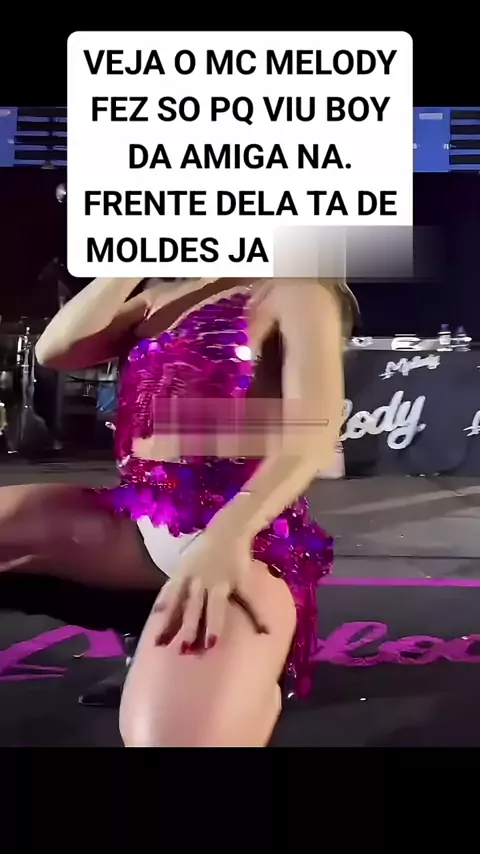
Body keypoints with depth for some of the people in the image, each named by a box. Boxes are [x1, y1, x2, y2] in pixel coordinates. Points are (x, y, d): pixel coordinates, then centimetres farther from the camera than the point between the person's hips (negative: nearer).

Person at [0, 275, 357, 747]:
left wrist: (229, 533, -29)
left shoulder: (295, 292, 2)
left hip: (243, 526, -7)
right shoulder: (159, 297, 21)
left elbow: (314, 427, -14)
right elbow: (55, 349, 9)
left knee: (172, 736, -32)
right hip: (137, 516, 8)